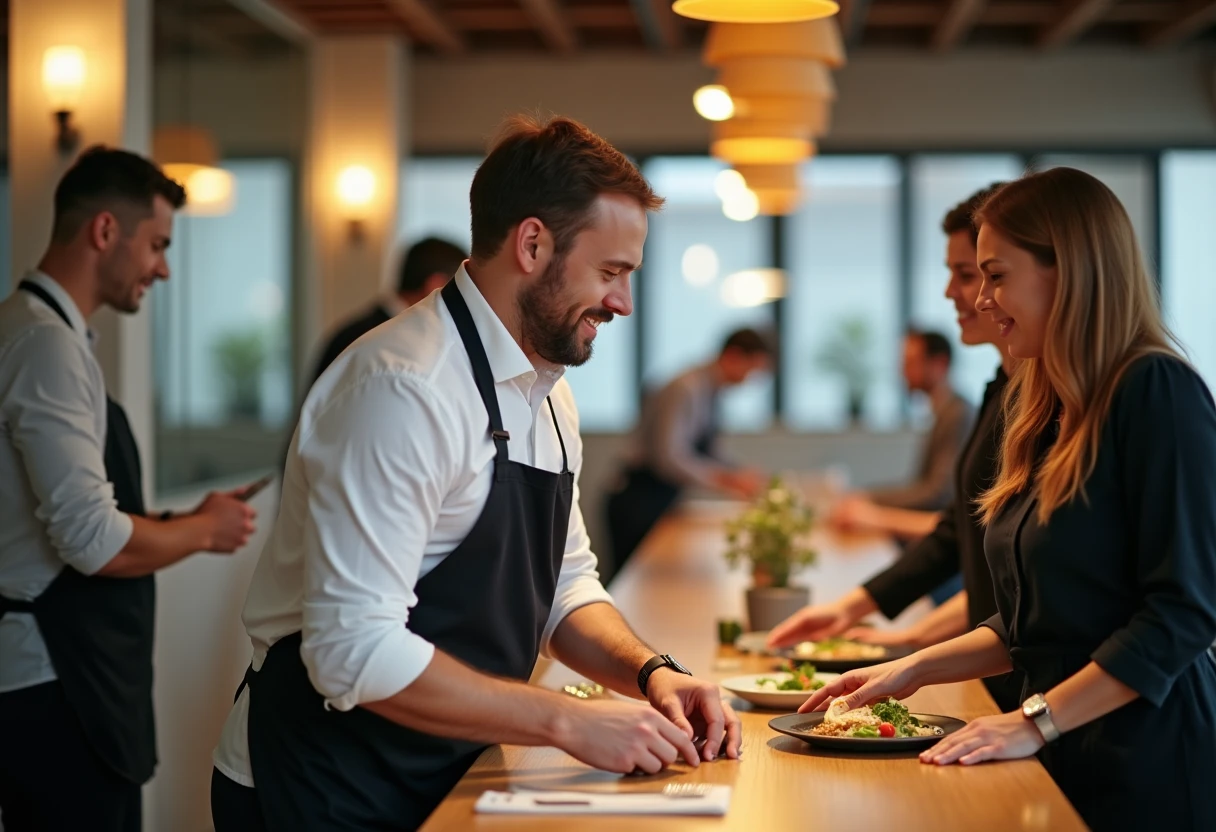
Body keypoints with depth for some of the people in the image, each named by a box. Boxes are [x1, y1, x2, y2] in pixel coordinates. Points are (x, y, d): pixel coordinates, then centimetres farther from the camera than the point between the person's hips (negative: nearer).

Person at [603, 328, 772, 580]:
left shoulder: (710, 394, 10)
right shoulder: (686, 390, -18)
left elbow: (706, 456, 20)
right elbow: (668, 457, -26)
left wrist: (739, 475, 3)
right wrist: (728, 480, -26)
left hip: (663, 500, 9)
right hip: (640, 502, -9)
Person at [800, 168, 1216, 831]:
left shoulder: (1157, 392, -13)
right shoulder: (1045, 409, 12)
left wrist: (1037, 720, -19)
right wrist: (917, 669, 9)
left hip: (1148, 761, -7)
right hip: (1061, 754, 7)